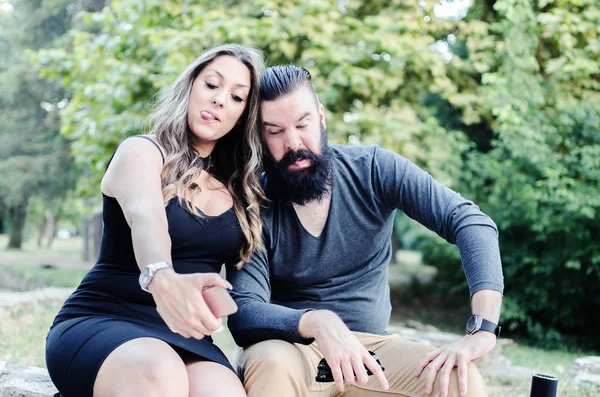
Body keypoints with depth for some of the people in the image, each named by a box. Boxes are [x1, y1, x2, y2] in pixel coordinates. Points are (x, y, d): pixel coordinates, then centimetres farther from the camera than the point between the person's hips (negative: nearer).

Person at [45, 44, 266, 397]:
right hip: (100, 322, -3)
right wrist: (162, 279, -49)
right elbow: (144, 217, -28)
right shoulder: (142, 151, -4)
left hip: (180, 335, 4)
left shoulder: (236, 185, 14)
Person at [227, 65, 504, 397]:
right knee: (272, 365, -36)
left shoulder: (375, 169, -7)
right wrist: (315, 321, -40)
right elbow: (243, 313, -19)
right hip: (288, 349, -1)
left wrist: (482, 329, -31)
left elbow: (470, 222, -16)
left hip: (371, 347, 1)